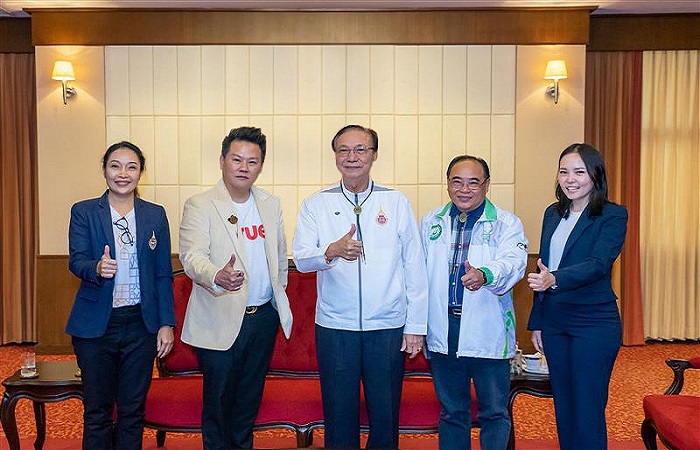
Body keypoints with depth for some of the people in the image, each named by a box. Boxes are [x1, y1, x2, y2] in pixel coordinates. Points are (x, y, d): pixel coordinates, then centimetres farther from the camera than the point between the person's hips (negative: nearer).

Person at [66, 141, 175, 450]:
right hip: (96, 324, -1)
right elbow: (76, 261, -9)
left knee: (133, 409, 11)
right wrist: (97, 268, -32)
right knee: (97, 410, 9)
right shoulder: (83, 212, 2)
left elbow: (164, 274, 5)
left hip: (141, 324, 1)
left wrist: (167, 323, -1)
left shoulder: (155, 215, 5)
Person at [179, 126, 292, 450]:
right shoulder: (199, 205, -9)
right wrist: (218, 277, -42)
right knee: (218, 400, 5)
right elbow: (192, 256, -23)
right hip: (220, 322, -5)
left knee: (250, 398, 18)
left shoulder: (271, 204, 9)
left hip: (264, 316, 5)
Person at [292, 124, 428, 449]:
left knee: (386, 415, 8)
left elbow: (414, 268, 4)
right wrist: (333, 251, -30)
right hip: (334, 327, 0)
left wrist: (416, 326, 0)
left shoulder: (397, 202, 4)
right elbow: (300, 258, -9)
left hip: (388, 326, 0)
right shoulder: (316, 204, 4)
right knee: (339, 416, 8)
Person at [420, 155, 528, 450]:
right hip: (442, 332, 3)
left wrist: (484, 275, -43)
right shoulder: (430, 222, 10)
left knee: (494, 412, 6)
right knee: (451, 411, 16)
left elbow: (513, 261, -21)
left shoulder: (506, 223, -2)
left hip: (487, 334, -3)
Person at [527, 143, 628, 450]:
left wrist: (554, 279, -41)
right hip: (554, 323, 6)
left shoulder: (613, 215, -8)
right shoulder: (553, 214, 10)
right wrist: (537, 323, 12)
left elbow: (597, 264, -23)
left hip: (594, 324, -6)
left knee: (587, 411, 0)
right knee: (563, 407, 14)